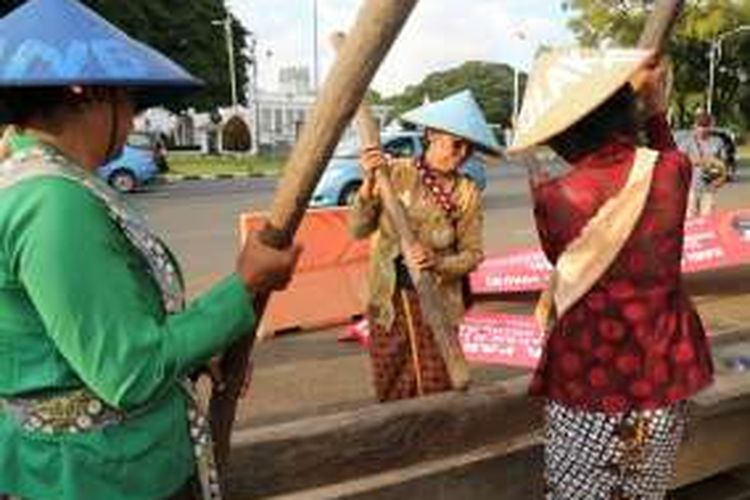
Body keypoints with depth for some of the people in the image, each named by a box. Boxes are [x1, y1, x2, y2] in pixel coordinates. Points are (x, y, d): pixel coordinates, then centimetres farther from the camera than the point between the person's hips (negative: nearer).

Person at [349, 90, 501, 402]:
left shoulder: (467, 194, -4)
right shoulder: (395, 173, -6)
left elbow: (473, 254, -1)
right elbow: (359, 229, -6)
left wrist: (437, 262, -20)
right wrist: (369, 183, -20)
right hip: (388, 302, 0)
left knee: (434, 395, 5)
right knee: (390, 394, 11)